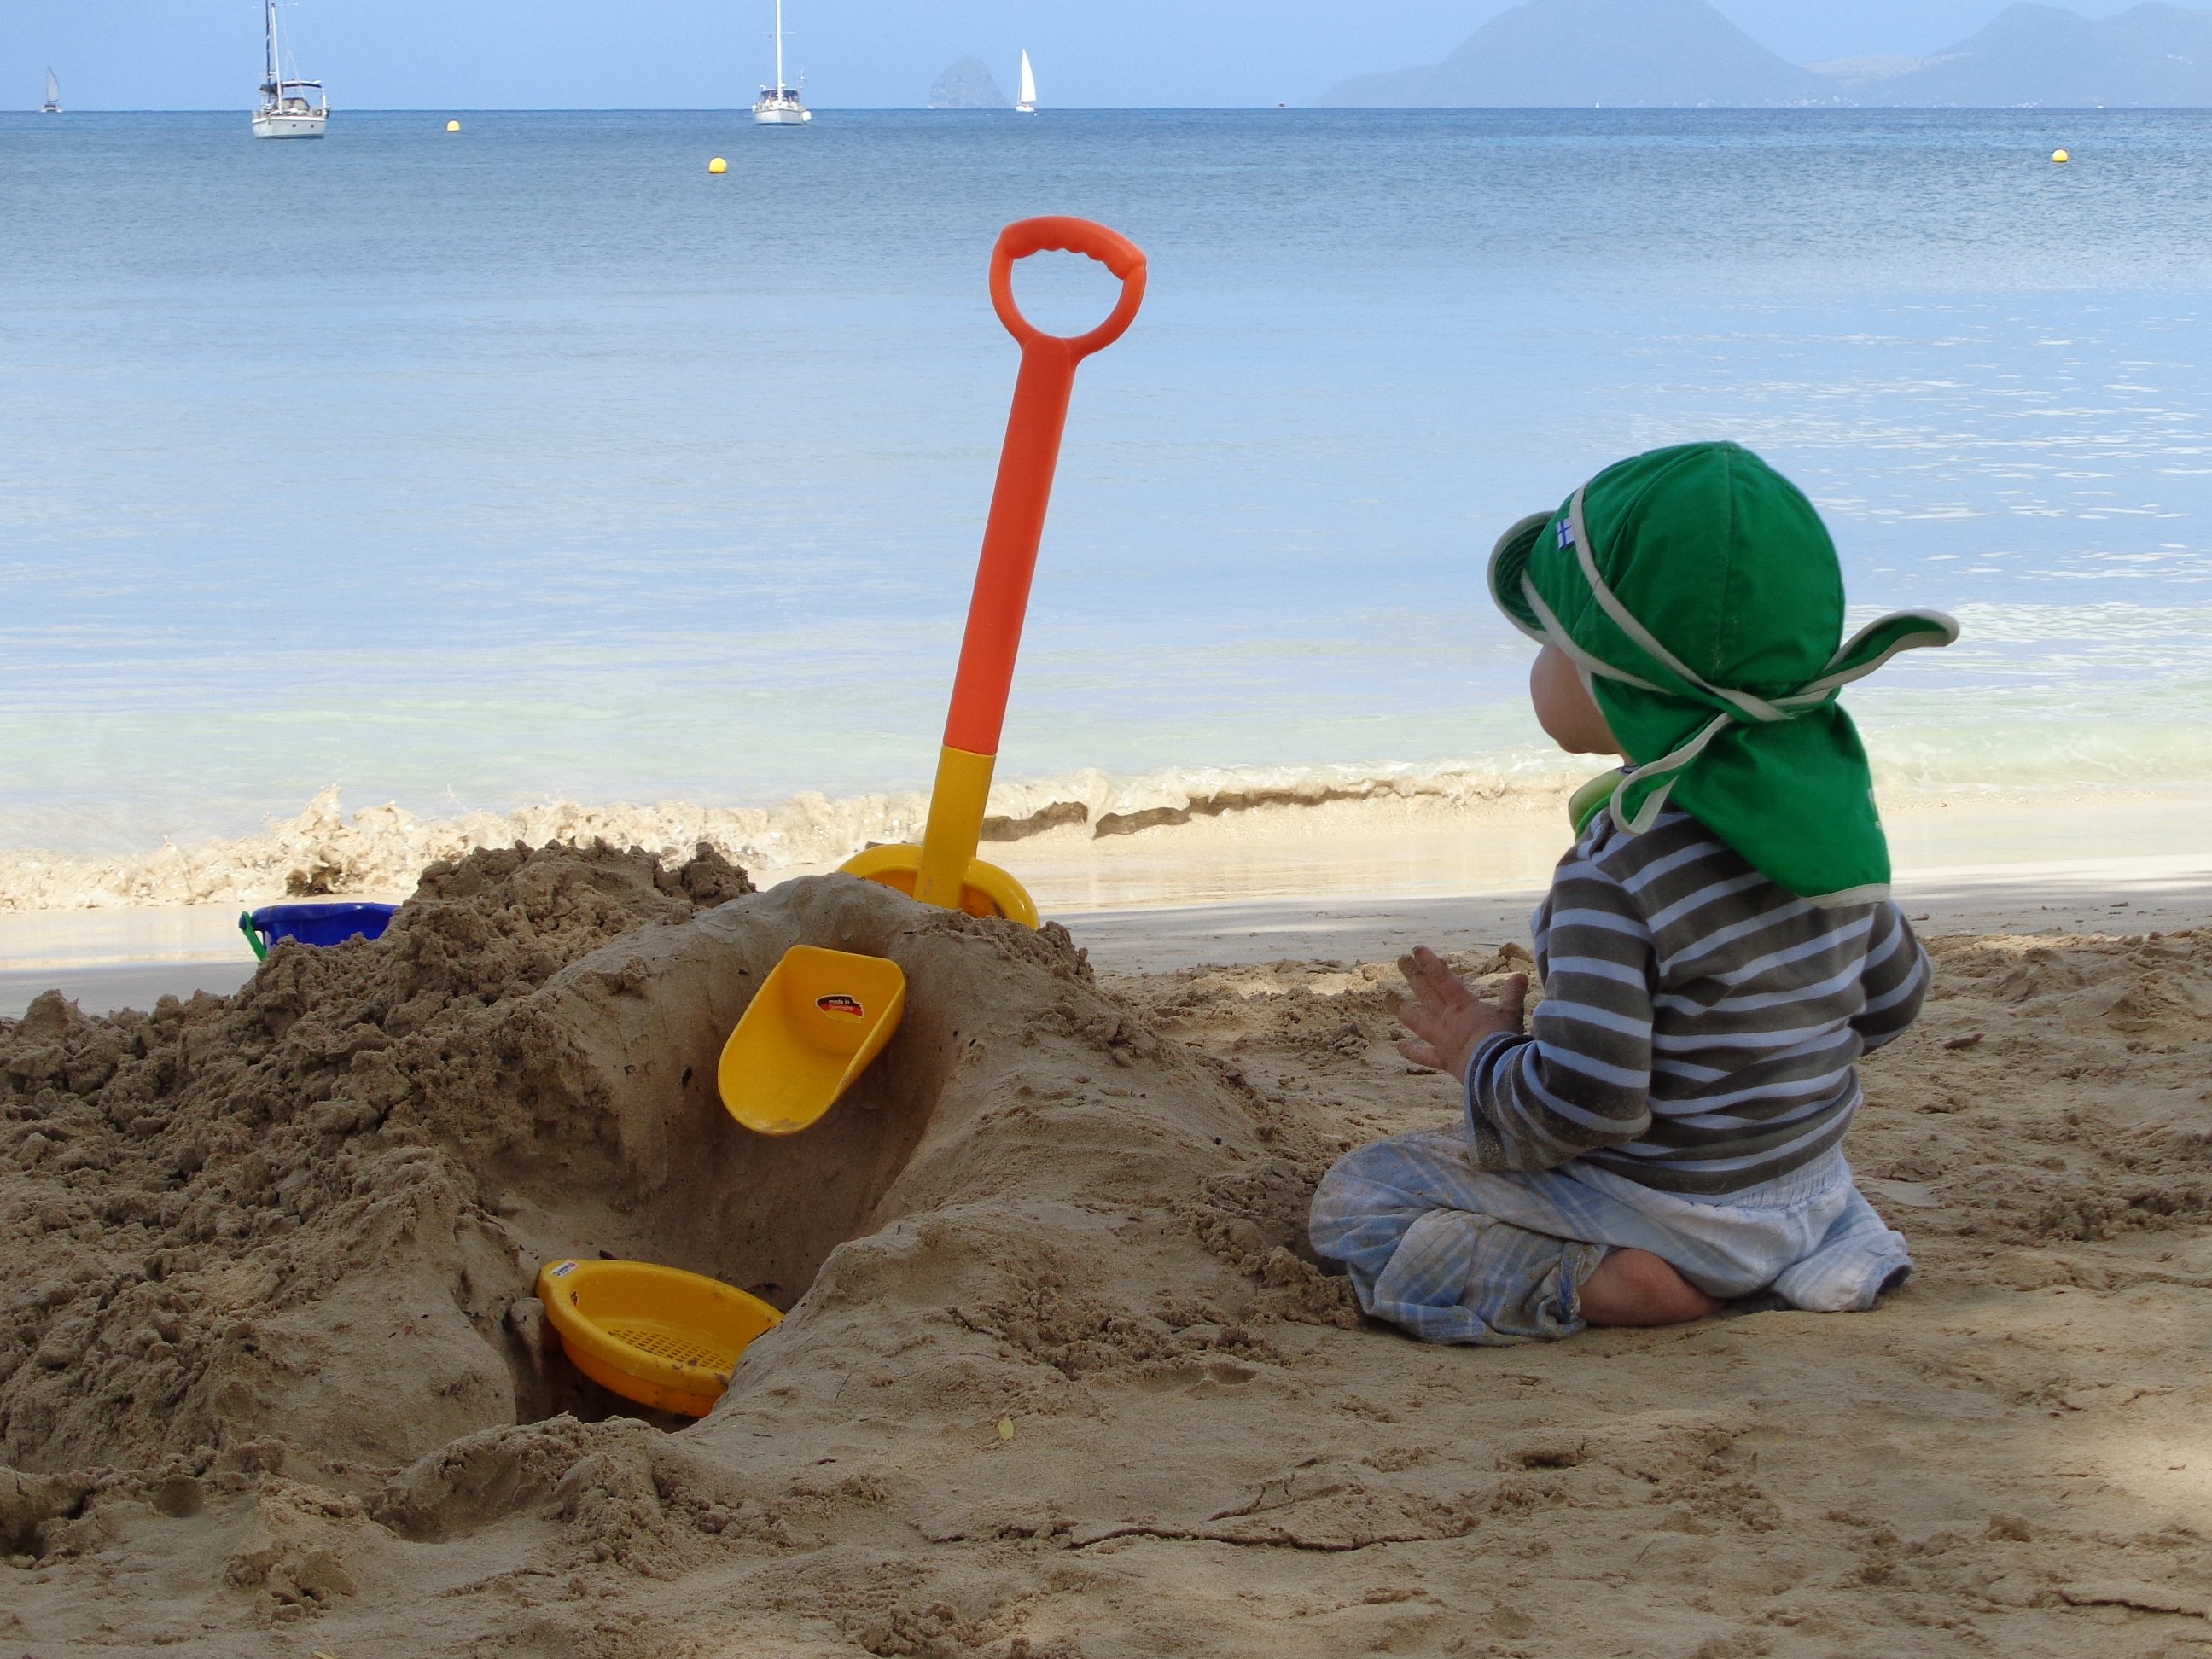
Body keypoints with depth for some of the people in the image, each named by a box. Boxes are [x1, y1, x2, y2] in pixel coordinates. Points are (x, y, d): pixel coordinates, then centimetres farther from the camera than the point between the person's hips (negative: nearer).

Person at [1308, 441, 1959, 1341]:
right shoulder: (1829, 800, -3)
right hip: (1811, 1182, 8)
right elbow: (1892, 995, 10)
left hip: (1667, 1212, -8)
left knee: (1353, 1203, 1)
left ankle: (1595, 1286, -16)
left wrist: (1481, 1051, -8)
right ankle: (1829, 1241, 13)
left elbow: (1583, 1106, -28)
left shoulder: (1617, 871, -26)